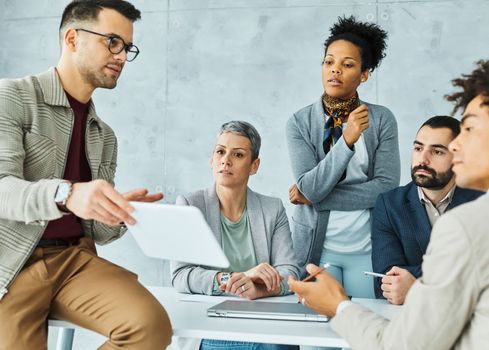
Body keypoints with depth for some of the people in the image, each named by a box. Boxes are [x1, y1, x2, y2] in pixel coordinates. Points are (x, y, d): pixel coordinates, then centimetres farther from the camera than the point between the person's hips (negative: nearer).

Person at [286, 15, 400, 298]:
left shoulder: (382, 119, -2)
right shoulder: (300, 122, -3)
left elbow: (387, 187, -10)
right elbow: (309, 188, -13)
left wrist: (315, 198, -11)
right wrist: (348, 140, -26)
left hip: (367, 249, 1)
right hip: (316, 246, 0)